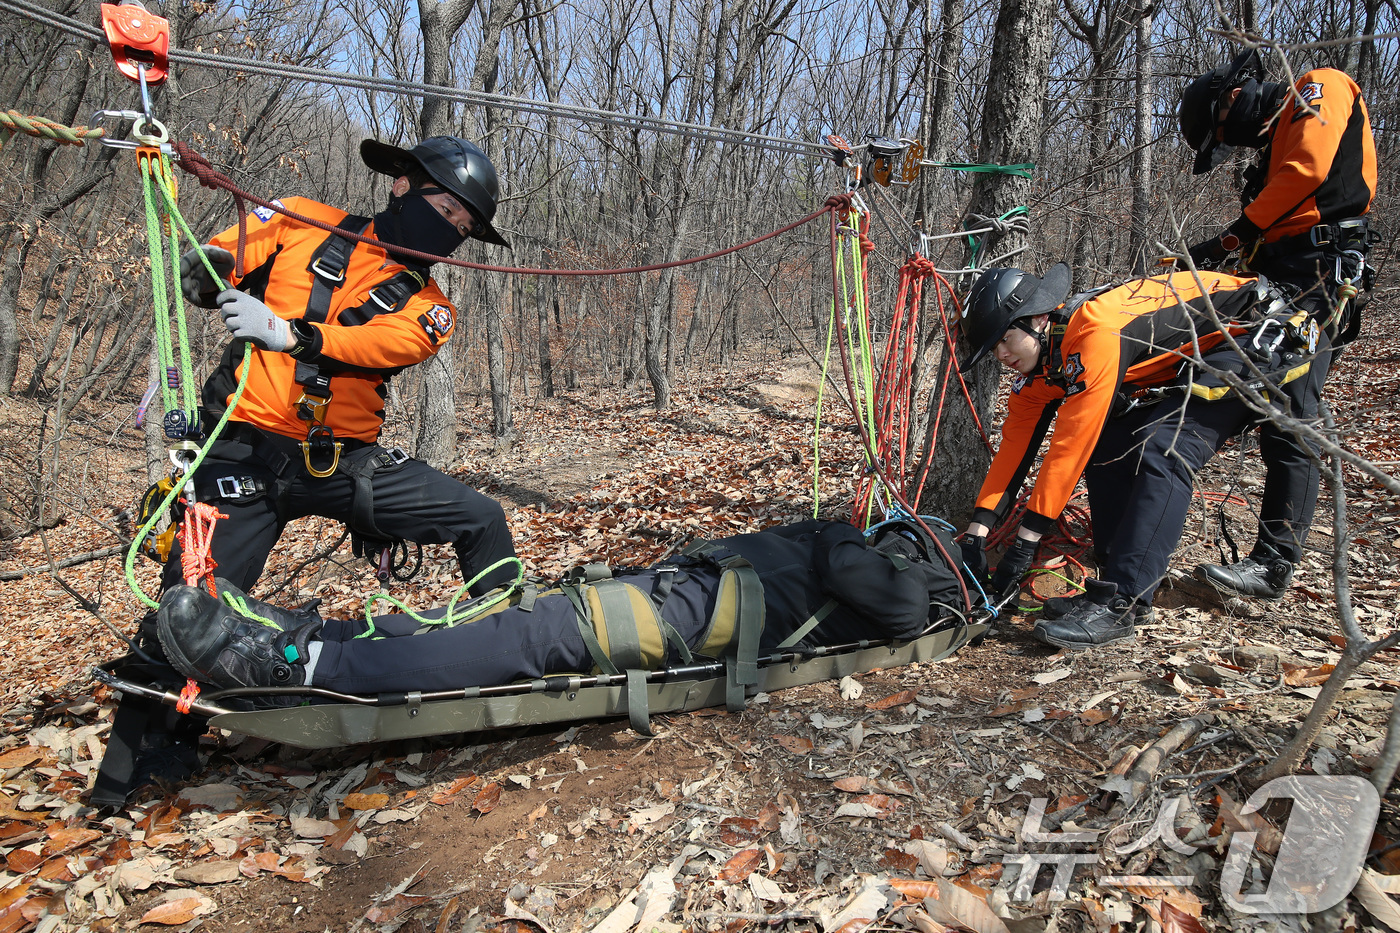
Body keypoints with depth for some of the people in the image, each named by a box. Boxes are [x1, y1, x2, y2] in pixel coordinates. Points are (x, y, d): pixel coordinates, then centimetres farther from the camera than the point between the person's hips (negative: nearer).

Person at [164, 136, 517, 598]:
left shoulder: (428, 309, 5)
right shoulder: (302, 222, 6)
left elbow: (384, 342, -16)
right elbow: (220, 260, 11)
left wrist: (288, 334, -33)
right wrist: (208, 276, -15)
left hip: (348, 462, 2)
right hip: (248, 451, -1)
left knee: (483, 522, -6)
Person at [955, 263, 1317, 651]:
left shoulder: (1095, 332, -33)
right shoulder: (1039, 368, -7)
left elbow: (1070, 444, -33)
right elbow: (1015, 445, -5)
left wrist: (1026, 538, -29)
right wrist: (976, 531, -11)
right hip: (1186, 366, 9)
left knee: (1162, 451, -26)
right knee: (1106, 450, -6)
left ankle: (1118, 604, -28)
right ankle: (1116, 584, -2)